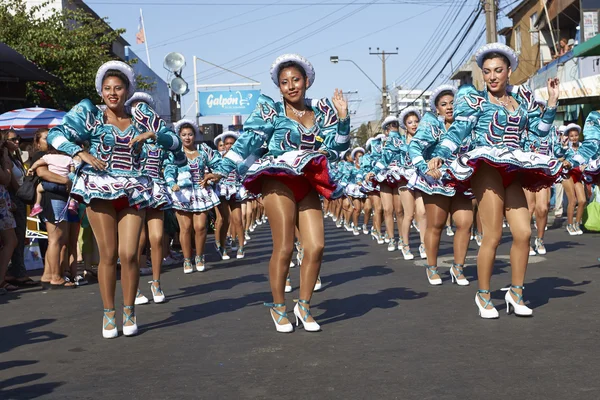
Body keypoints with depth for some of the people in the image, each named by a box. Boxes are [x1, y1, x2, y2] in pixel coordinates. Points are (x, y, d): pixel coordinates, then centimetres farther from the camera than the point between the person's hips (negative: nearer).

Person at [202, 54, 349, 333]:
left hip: (308, 185, 4)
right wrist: (222, 170, -4)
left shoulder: (321, 111, 14)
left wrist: (342, 118, -1)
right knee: (284, 248, -7)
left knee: (316, 246, -5)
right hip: (278, 182, -4)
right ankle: (278, 308, 10)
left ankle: (304, 306, 12)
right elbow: (247, 141, 1)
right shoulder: (271, 110, 4)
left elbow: (338, 146, 12)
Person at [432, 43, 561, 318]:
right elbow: (457, 130, -5)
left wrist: (552, 102, 9)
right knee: (493, 236, -10)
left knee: (523, 233, -2)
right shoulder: (475, 100, 3)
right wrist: (440, 156, -18)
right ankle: (483, 295, 5)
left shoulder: (521, 98, 17)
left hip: (513, 172, 5)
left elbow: (540, 128, 18)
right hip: (487, 169, -5)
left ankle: (516, 293, 14)